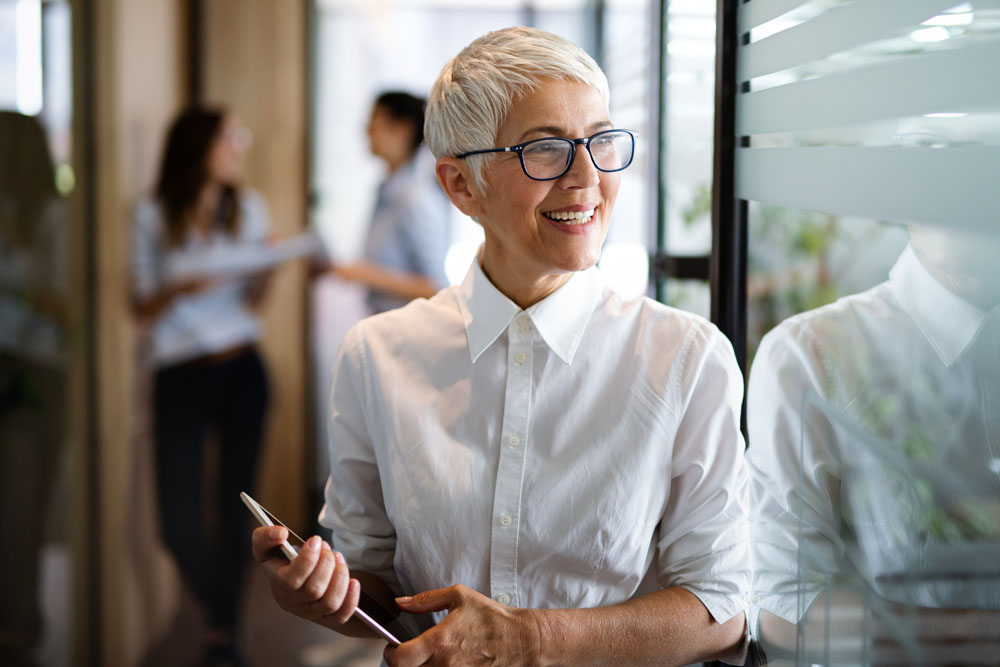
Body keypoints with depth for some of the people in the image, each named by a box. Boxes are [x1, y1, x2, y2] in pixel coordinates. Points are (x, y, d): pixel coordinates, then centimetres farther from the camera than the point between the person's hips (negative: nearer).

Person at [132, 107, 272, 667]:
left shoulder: (249, 207, 8)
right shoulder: (154, 217, -2)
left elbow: (253, 302, 10)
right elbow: (142, 309, 2)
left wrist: (267, 268, -10)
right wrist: (179, 290, -18)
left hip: (242, 370, 2)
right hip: (180, 375, -2)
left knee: (237, 509, 1)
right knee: (180, 526, -7)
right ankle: (221, 607, 24)